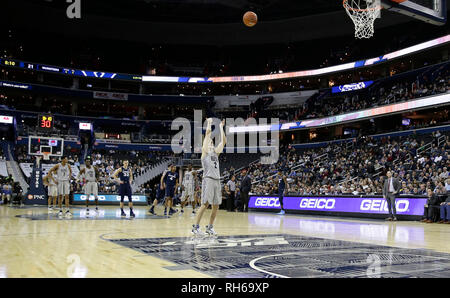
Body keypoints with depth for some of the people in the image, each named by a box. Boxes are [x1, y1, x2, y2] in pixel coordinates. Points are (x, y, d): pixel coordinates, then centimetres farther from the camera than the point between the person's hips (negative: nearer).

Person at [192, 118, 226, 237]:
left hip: (217, 180, 7)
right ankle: (196, 227, -4)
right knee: (205, 204, -11)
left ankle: (210, 228, 15)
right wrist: (209, 123, 8)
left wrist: (221, 127, 21)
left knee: (216, 206, 5)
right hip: (208, 179, -6)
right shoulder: (205, 152, 4)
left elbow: (223, 141, 19)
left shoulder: (216, 153, 21)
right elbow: (207, 134, -2)